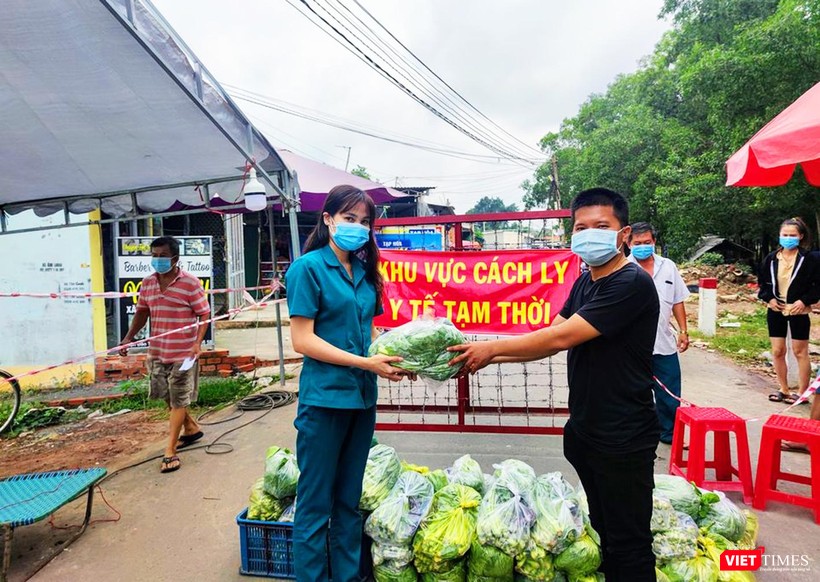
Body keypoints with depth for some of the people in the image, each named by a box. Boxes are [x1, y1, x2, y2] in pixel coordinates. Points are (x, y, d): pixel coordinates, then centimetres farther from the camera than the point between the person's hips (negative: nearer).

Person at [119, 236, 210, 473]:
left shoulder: (190, 283, -13)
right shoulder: (147, 283, 5)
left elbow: (204, 314, -10)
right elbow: (142, 312, 15)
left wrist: (198, 342, -20)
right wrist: (128, 337, 5)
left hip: (183, 353, -6)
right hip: (157, 352, 7)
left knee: (178, 401, 2)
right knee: (168, 397, 18)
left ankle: (170, 451, 9)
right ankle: (192, 429, 40)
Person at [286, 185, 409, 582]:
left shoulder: (364, 271, 10)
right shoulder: (308, 267, -10)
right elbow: (302, 340, -15)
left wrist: (393, 357, -2)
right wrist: (366, 363, -18)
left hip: (362, 397, 7)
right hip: (325, 398, -7)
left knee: (349, 499, 19)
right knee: (316, 504, 7)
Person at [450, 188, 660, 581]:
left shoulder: (632, 284, -20)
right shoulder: (585, 283, 8)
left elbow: (561, 338, -24)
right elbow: (550, 338, 6)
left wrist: (493, 347, -15)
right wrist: (488, 356, -3)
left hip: (623, 439, -8)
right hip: (585, 429, 8)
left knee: (629, 547, 8)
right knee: (604, 532, 22)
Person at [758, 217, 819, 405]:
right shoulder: (771, 258, 3)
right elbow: (763, 282, 12)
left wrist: (805, 301, -15)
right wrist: (768, 298, -3)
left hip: (798, 311, -3)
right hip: (775, 310, 3)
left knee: (800, 352, 4)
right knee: (777, 351, 8)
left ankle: (802, 392, 15)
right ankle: (783, 389, 22)